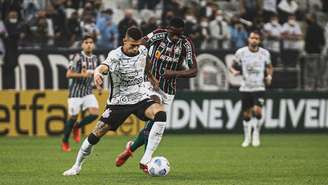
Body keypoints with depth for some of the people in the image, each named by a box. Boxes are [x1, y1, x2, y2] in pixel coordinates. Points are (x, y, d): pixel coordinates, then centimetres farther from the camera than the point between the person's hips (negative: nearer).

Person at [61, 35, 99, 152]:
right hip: (75, 92, -5)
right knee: (73, 117, -2)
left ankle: (77, 127, 15)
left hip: (88, 92, 5)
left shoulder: (95, 59, 8)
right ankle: (65, 142, 18)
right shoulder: (78, 57, -12)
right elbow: (68, 74, -17)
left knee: (94, 113, -13)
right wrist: (82, 74, -29)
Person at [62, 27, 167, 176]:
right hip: (118, 101, -3)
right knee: (97, 133, -4)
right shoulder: (115, 56, -20)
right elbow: (104, 67, -44)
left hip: (140, 98, 3)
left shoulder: (143, 51, -3)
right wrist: (97, 72, -66)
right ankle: (77, 166, 18)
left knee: (160, 113, -26)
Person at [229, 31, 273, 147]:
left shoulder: (265, 53, 2)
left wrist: (269, 76, 0)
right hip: (245, 88, 1)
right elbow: (233, 67, 7)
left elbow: (269, 67, 18)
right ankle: (247, 138, 21)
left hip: (259, 87, 0)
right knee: (246, 114, 4)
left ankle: (256, 133, 4)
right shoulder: (241, 52, -2)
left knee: (257, 110, -19)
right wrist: (234, 71, -15)